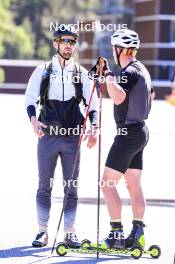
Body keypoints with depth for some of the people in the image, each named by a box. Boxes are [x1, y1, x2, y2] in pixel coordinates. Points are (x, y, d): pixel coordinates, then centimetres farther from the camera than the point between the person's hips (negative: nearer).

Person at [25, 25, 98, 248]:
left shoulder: (81, 73, 9)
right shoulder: (42, 71, 7)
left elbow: (92, 103, 8)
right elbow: (30, 98, 4)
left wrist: (94, 126, -8)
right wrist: (33, 119, -14)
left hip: (72, 137, 1)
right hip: (48, 135, -1)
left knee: (71, 188, 3)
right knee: (44, 186, 2)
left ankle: (70, 233, 10)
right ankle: (43, 231, 9)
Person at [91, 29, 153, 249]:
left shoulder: (130, 71, -17)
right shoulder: (141, 70, 14)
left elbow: (118, 97, -33)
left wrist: (108, 74, -25)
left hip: (128, 133, -10)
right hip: (140, 131, 10)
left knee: (108, 183, -7)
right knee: (134, 185, 10)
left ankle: (117, 235, -9)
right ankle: (137, 234, 8)